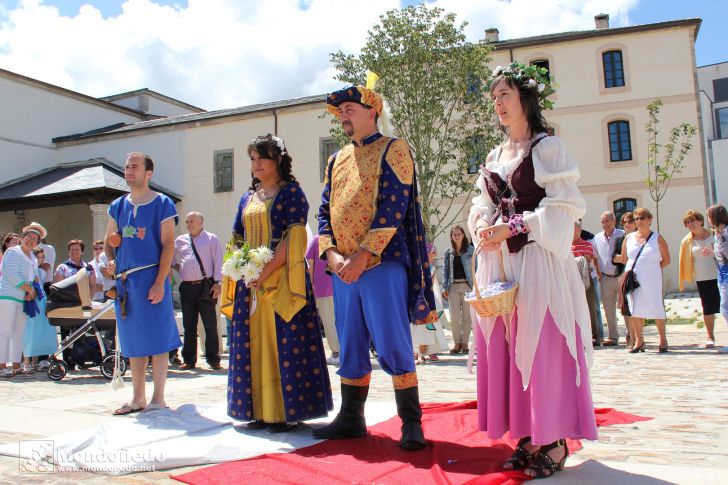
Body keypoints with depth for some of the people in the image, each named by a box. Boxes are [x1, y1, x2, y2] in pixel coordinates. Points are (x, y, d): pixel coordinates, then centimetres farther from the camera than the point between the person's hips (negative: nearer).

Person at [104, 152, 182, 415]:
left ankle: (158, 398, 9)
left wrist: (159, 282, -15)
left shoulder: (162, 204, -3)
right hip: (124, 280, 6)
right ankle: (138, 398, 21)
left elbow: (168, 245, -8)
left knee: (157, 338, -1)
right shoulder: (118, 205, 13)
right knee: (133, 341, 11)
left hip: (151, 277, -5)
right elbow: (109, 241, 21)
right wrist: (110, 261, -1)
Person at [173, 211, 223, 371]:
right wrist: (176, 265, 12)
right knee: (189, 325, 8)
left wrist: (217, 283, -9)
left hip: (206, 286, -4)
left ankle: (213, 359, 4)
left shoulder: (211, 239, 5)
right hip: (187, 287, 4)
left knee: (210, 324, -2)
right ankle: (189, 360, 16)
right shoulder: (180, 241, 15)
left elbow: (218, 262, -1)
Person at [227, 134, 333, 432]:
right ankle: (262, 410, 15)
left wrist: (267, 271, -19)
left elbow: (293, 237, -11)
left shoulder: (291, 192, -1)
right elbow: (238, 240, 19)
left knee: (286, 342, -4)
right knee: (255, 342, 6)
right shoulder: (247, 198, 18)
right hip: (251, 282, 7)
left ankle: (289, 410, 4)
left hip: (282, 278, -6)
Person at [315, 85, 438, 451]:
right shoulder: (337, 160, 19)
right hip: (343, 269, 6)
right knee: (351, 348, 12)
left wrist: (363, 254, -18)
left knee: (393, 347, -5)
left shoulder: (393, 149, 0)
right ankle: (351, 418, 23)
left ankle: (411, 423, 6)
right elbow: (325, 210, 14)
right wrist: (331, 252, -4)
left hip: (383, 264, -6)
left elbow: (394, 205, -11)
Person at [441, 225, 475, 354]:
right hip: (453, 286, 1)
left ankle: (465, 342, 12)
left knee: (467, 315, 2)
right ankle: (457, 342, 10)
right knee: (454, 316, -1)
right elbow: (445, 270, 9)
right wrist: (444, 287, 0)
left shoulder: (471, 250, 3)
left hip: (467, 285, -1)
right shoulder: (448, 252, 9)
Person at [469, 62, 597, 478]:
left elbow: (563, 206, -10)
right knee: (507, 348, 5)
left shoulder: (547, 147, -1)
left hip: (538, 258, -6)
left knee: (543, 345, -5)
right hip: (499, 261, 7)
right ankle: (529, 436, 15)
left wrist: (512, 227, -16)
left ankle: (554, 442, 6)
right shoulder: (495, 156, 18)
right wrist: (483, 226, -6)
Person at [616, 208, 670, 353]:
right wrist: (633, 268, 10)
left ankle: (663, 339, 15)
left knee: (656, 309, 0)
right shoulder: (629, 238, 10)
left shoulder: (657, 238, 3)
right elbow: (624, 259, 19)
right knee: (635, 310, 3)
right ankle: (638, 340, 12)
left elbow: (666, 259, 6)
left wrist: (652, 268, 1)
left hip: (652, 280, -3)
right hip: (633, 279, 3)